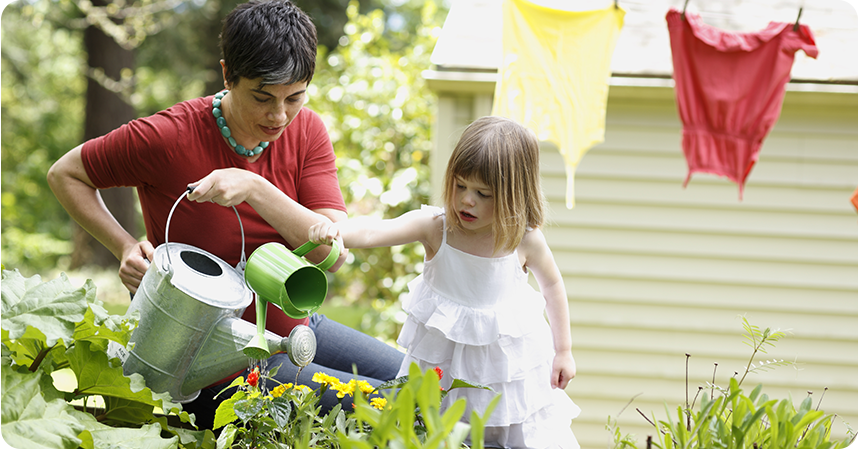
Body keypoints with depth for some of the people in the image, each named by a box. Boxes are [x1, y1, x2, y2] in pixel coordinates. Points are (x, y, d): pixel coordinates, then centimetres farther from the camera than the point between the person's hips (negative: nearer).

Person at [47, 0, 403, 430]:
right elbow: (64, 175, -4)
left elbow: (334, 252, -16)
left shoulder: (306, 130, -5)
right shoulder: (168, 137, -19)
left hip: (296, 326, 6)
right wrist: (126, 247, -17)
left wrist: (255, 190, -29)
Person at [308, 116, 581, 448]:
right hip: (442, 354, 0)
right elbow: (374, 231, -35)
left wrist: (563, 351, 6)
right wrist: (335, 230, -56)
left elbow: (552, 284, 2)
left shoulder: (524, 239, -16)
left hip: (508, 355, 0)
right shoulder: (435, 227, -20)